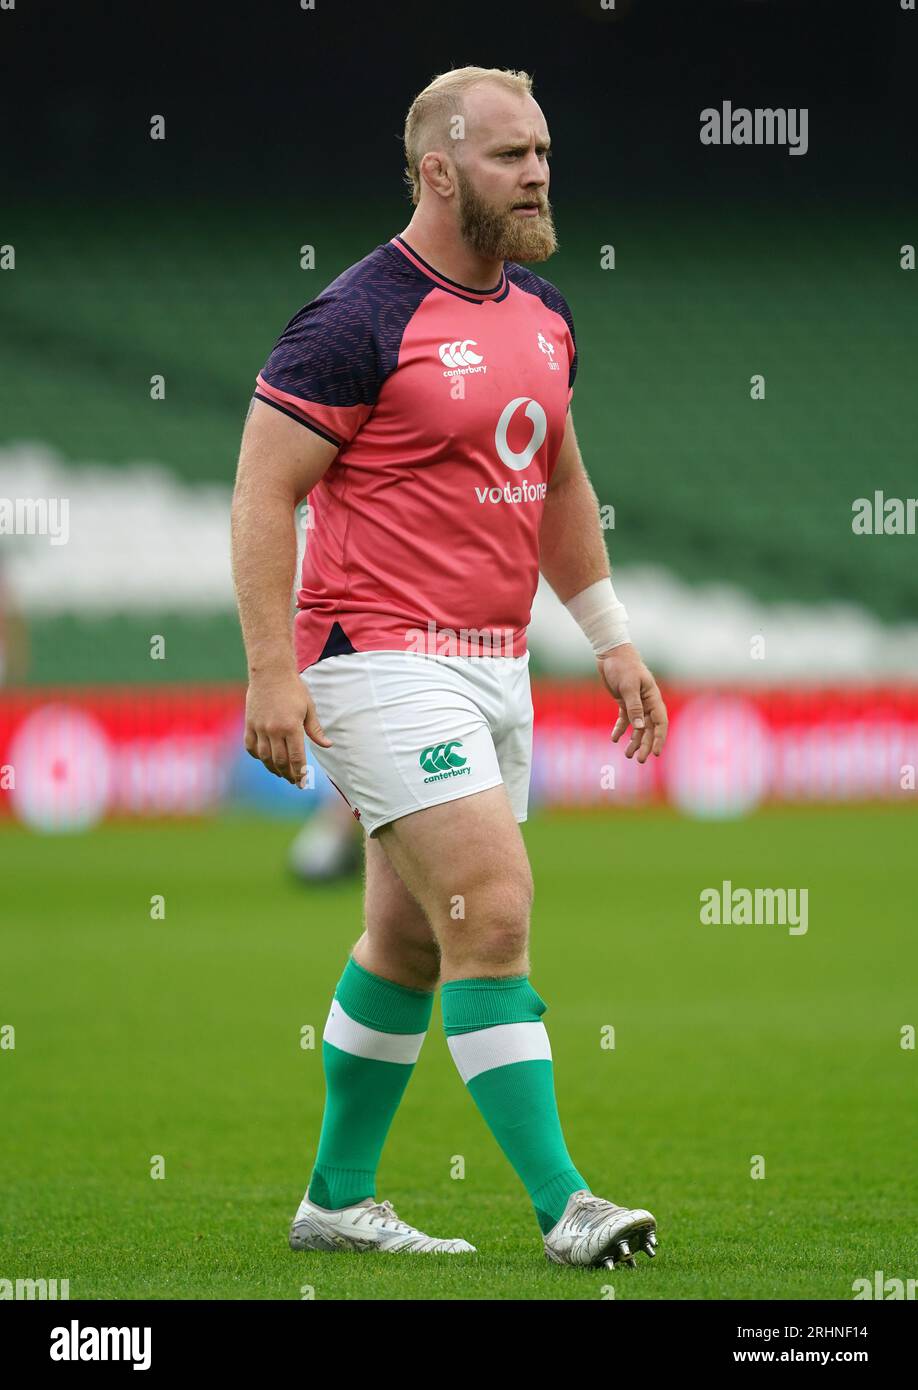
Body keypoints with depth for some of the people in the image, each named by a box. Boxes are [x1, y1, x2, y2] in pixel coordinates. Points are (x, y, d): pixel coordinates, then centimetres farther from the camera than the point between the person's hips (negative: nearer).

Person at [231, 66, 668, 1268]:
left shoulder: (542, 317, 11)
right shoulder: (359, 319, -13)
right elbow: (264, 491, -13)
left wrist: (612, 638, 21)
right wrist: (273, 673, -19)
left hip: (495, 666, 8)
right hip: (384, 663, -8)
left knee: (410, 943, 13)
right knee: (495, 912, -15)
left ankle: (338, 1201, 24)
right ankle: (563, 1206, -14)